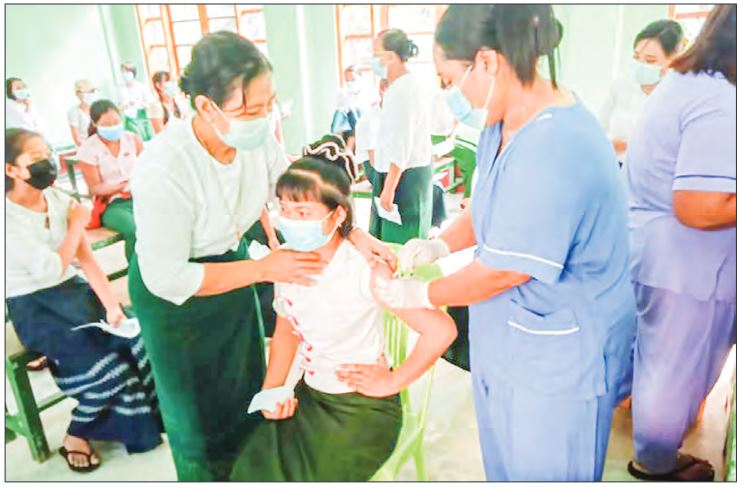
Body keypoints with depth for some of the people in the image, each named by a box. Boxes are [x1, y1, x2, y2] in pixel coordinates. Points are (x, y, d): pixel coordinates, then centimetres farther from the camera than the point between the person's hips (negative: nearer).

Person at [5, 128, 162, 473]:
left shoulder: (58, 199, 1)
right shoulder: (8, 218, -17)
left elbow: (86, 257, -3)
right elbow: (53, 268, -22)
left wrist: (111, 303, -13)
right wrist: (76, 224, -10)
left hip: (72, 290, 5)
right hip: (32, 306, -5)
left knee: (135, 338, -16)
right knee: (102, 363, -22)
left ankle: (142, 417, 5)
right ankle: (77, 435, 5)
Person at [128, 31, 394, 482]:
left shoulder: (258, 137, -21)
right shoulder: (163, 170, -35)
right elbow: (166, 279, -27)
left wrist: (353, 232, -19)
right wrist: (266, 268, -27)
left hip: (231, 265, 5)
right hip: (172, 294, -5)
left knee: (248, 387, 22)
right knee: (198, 410, 15)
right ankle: (207, 477, 46)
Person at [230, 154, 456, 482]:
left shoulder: (366, 270, -26)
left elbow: (441, 331, -27)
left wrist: (392, 383, -16)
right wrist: (271, 389, -4)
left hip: (363, 406, -5)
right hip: (308, 393, 5)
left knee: (294, 477, -14)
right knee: (253, 470, -6)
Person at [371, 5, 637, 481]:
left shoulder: (552, 151, -29)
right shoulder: (504, 124, 1)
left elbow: (501, 271, -23)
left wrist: (420, 295, -10)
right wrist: (440, 245, -3)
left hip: (561, 356, -8)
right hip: (510, 340, 8)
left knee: (543, 470, 15)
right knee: (504, 463, 25)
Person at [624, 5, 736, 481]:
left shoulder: (682, 81, 6)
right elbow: (700, 208, -31)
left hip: (652, 248, 9)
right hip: (685, 266, -9)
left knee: (656, 356, 28)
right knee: (678, 370, 13)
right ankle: (657, 461, 36)